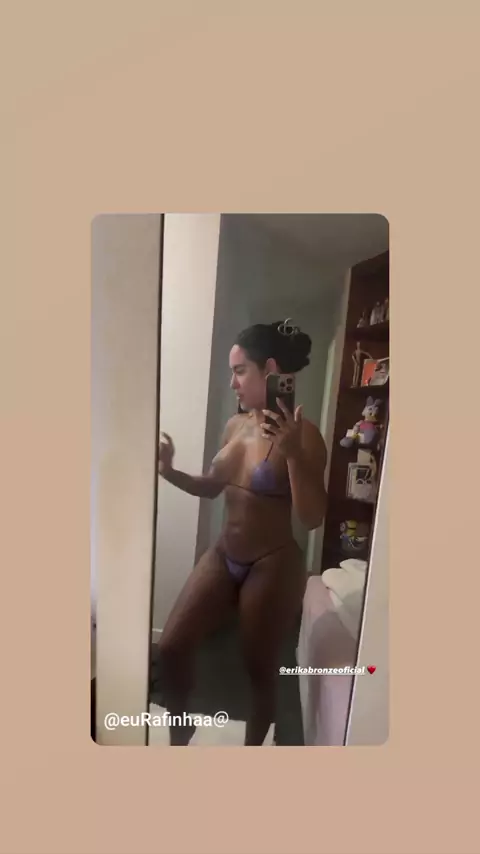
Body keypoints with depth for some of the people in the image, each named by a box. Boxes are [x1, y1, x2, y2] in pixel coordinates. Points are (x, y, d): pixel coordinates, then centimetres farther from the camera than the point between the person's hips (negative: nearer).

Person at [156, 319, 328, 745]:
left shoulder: (303, 435, -17)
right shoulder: (235, 425, 1)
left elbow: (312, 519, -21)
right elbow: (211, 487, 12)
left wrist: (292, 453, -33)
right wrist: (170, 472, -4)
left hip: (273, 566, -5)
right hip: (222, 557, 6)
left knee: (260, 669, 16)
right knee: (170, 649, 10)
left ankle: (252, 747, 48)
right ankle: (180, 731, 41)